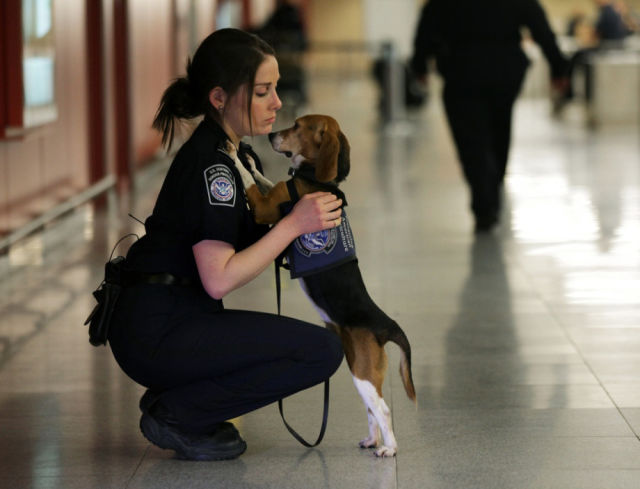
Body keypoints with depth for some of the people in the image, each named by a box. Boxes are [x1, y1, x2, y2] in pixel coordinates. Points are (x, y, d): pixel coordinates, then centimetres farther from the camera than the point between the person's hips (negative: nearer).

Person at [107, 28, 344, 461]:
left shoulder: (236, 155, 14)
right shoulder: (210, 165, -17)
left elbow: (247, 245, 15)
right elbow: (219, 279, -22)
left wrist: (308, 218, 0)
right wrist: (293, 224, -19)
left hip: (170, 321, 10)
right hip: (156, 331, -10)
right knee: (323, 350, -16)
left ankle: (170, 396, 13)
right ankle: (175, 414, -7)